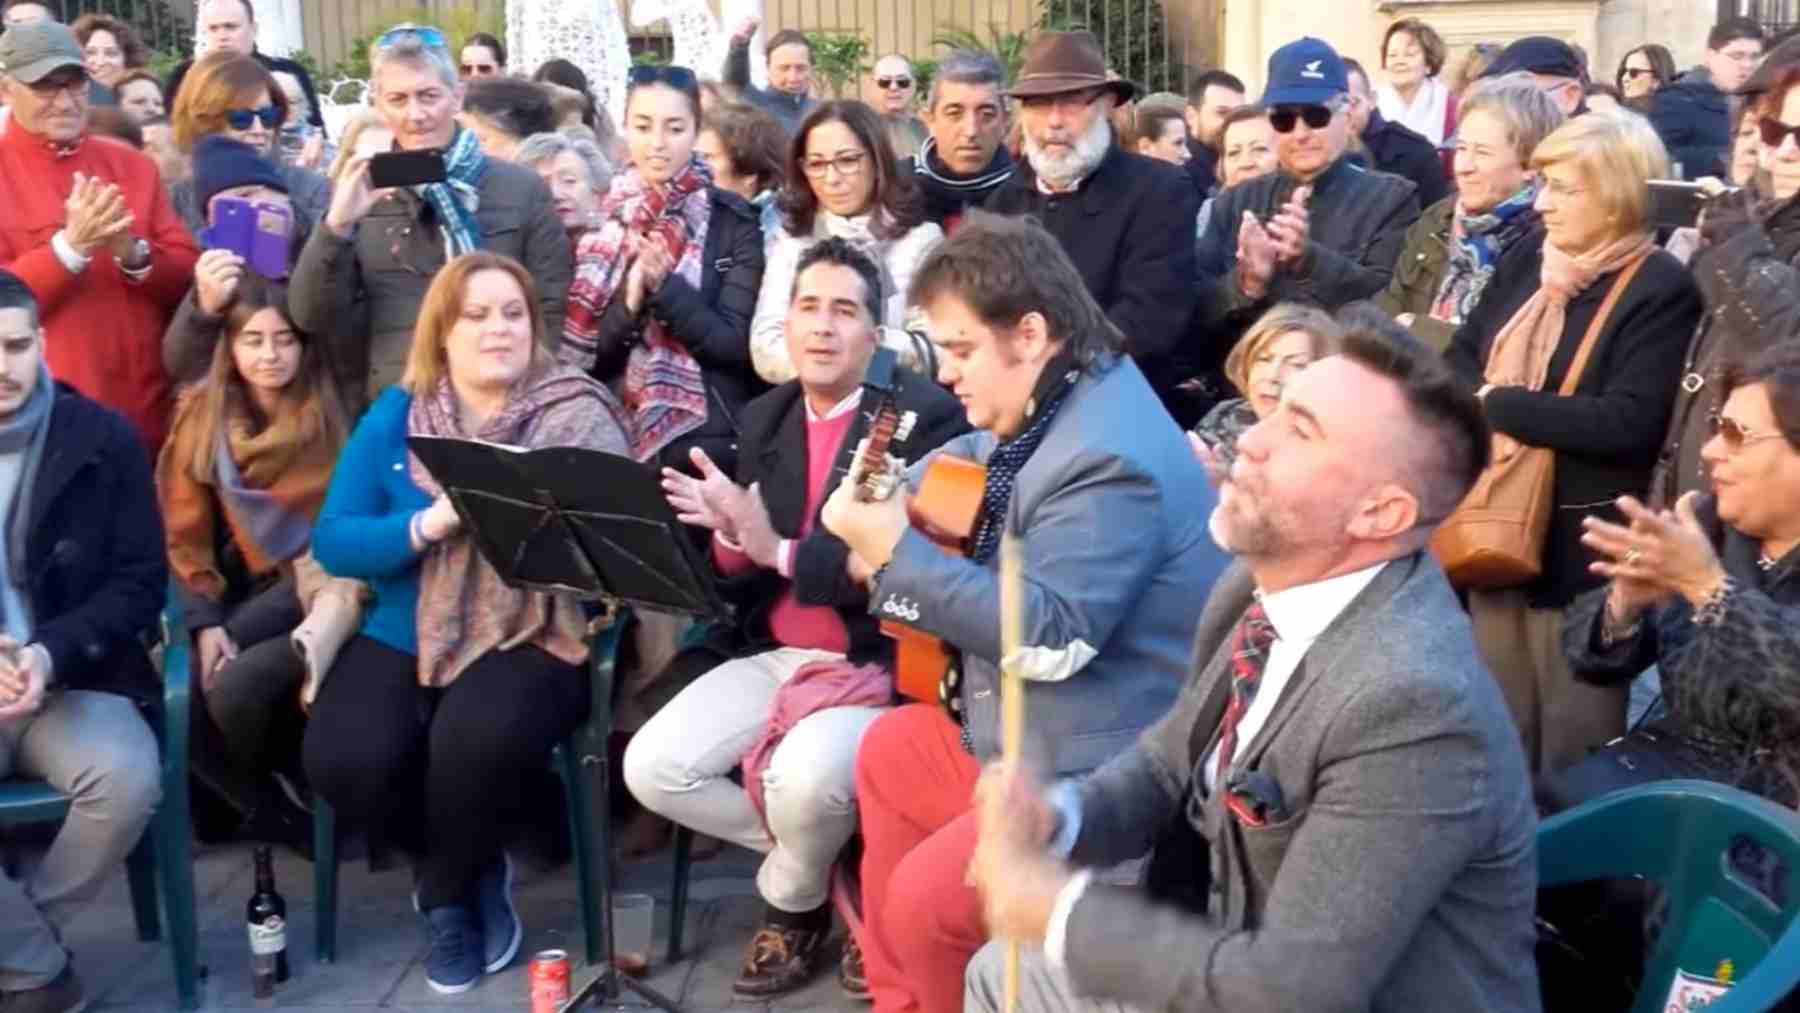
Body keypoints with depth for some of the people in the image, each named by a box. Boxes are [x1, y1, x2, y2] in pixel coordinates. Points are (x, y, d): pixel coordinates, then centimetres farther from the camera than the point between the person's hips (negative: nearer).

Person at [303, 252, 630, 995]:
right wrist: (428, 525, -16)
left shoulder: (579, 415, 1)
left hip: (527, 637, -3)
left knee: (480, 741, -33)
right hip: (403, 633, 3)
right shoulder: (396, 414, 9)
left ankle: (446, 889, 2)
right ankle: (472, 869, 10)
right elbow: (332, 541, 1)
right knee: (344, 760, -23)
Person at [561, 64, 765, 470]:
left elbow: (737, 345, -8)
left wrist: (664, 285, -19)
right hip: (611, 438, 2)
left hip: (706, 441, -2)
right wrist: (629, 302, -16)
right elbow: (580, 353, 1)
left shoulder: (733, 221, -3)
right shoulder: (598, 218, 3)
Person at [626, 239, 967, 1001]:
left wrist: (780, 549, -25)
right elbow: (742, 571, 10)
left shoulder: (926, 416, -10)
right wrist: (728, 535, -15)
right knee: (652, 767, -11)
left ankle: (793, 903, 6)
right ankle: (829, 858, 10)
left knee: (804, 781, -32)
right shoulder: (762, 420, 10)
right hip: (775, 653, 6)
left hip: (881, 660, -6)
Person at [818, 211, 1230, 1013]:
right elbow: (965, 461, 23)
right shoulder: (1047, 402, 4)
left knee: (927, 896, -16)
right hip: (1029, 726, 11)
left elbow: (1052, 638, -32)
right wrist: (888, 501, 3)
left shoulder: (1109, 459, -28)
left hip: (1107, 772, -11)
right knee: (889, 752, 24)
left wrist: (894, 550, -27)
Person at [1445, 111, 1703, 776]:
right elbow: (1457, 363, 10)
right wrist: (1480, 412, -13)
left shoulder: (1662, 289, -12)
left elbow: (1627, 424, -22)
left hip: (1580, 547, -7)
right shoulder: (1525, 264, 9)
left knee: (1571, 753, 6)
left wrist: (1499, 405, -16)